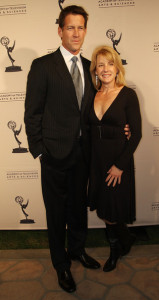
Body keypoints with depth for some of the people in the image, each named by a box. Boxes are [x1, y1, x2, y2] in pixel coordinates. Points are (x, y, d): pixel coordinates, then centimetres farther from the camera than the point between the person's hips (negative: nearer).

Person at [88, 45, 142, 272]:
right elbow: (90, 129, 11)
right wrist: (90, 158, 0)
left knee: (111, 214, 5)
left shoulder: (128, 94, -9)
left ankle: (123, 242, 39)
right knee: (102, 211, 14)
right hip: (96, 160, 5)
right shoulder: (93, 95, 6)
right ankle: (117, 249, 40)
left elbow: (136, 134, -11)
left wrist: (119, 165, -14)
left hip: (118, 161, -5)